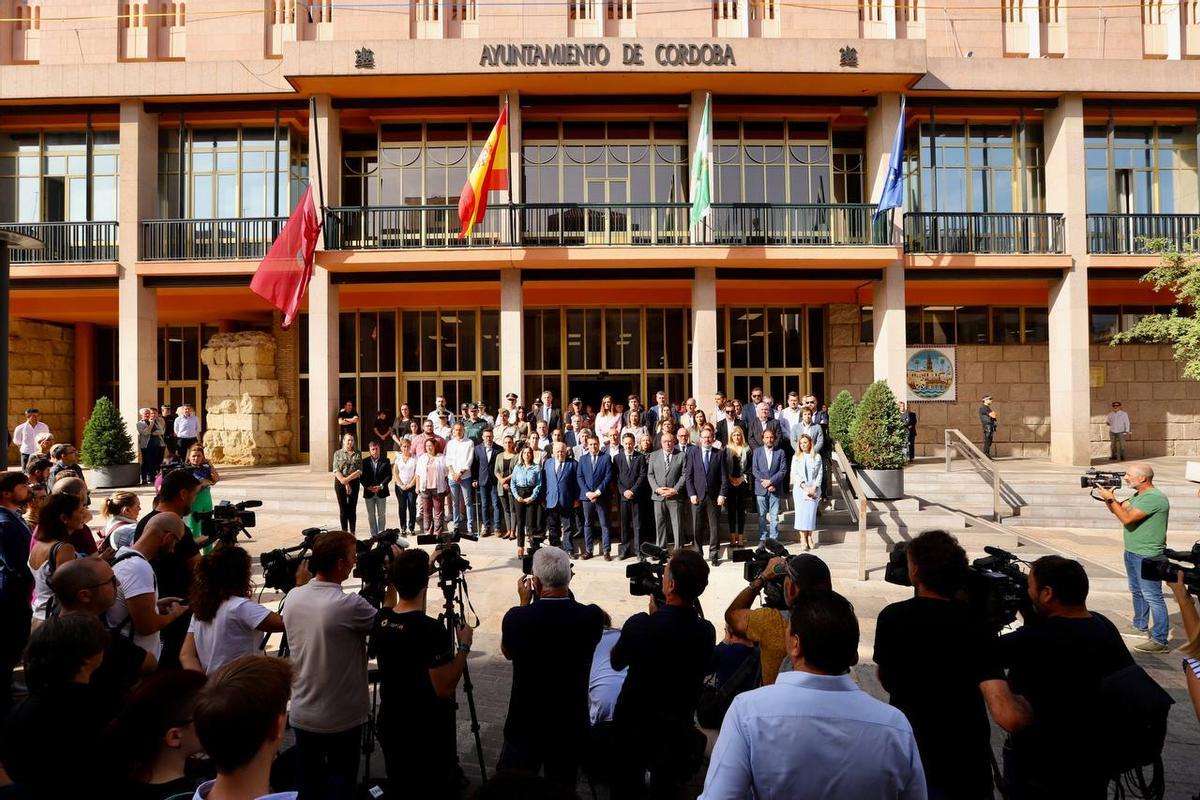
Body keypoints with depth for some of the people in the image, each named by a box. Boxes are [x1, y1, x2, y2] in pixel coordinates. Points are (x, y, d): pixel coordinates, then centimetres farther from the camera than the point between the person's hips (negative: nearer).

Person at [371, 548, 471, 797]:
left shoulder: (379, 620, -8)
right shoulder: (432, 630, -28)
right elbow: (444, 689, -24)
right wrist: (463, 646, -14)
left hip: (391, 727, 6)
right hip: (429, 733, -6)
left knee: (399, 788, 24)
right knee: (437, 790, 13)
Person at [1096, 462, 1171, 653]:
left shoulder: (1154, 497, -20)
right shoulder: (1138, 495, 11)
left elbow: (1126, 518, -25)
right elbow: (1118, 509, 13)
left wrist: (1110, 498, -18)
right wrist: (1107, 496, -2)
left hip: (1148, 556, -10)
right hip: (1132, 552, 10)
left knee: (1152, 596, -7)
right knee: (1137, 592, 22)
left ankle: (1160, 641, -3)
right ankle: (1140, 626, 37)